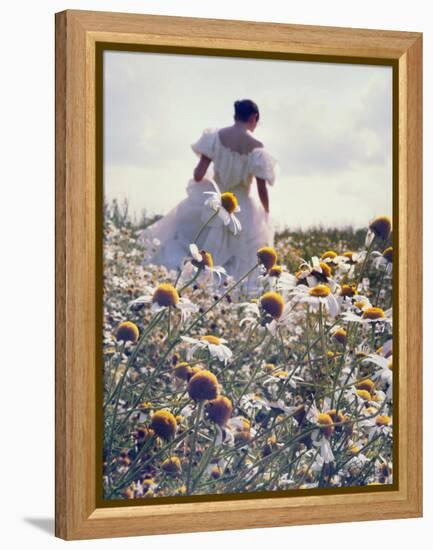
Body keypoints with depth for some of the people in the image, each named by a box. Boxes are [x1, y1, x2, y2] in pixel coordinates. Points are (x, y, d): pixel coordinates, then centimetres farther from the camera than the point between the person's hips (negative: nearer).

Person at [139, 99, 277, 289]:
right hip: (242, 213, -1)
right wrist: (266, 217, 5)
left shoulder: (215, 136, -8)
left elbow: (198, 175, -11)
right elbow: (262, 190, -10)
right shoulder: (256, 148, -12)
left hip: (211, 203, 1)